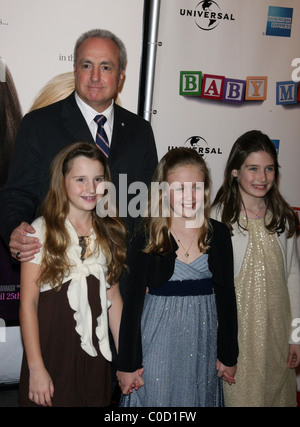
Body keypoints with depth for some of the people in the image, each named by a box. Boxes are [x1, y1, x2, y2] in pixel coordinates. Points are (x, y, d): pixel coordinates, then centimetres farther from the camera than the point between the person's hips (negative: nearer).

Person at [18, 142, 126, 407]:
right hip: (51, 352, -4)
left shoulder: (111, 233, 5)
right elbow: (28, 303, -10)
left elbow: (114, 297, 8)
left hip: (96, 355, 4)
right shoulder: (42, 231, -9)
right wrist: (36, 368, -13)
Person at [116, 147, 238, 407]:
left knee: (200, 397, 16)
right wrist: (127, 364, -4)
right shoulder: (147, 239, -10)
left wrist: (229, 355, 7)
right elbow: (132, 301, -6)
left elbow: (226, 296, 4)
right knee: (154, 398, 8)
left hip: (203, 344, 3)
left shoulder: (218, 234, -2)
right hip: (157, 343, -2)